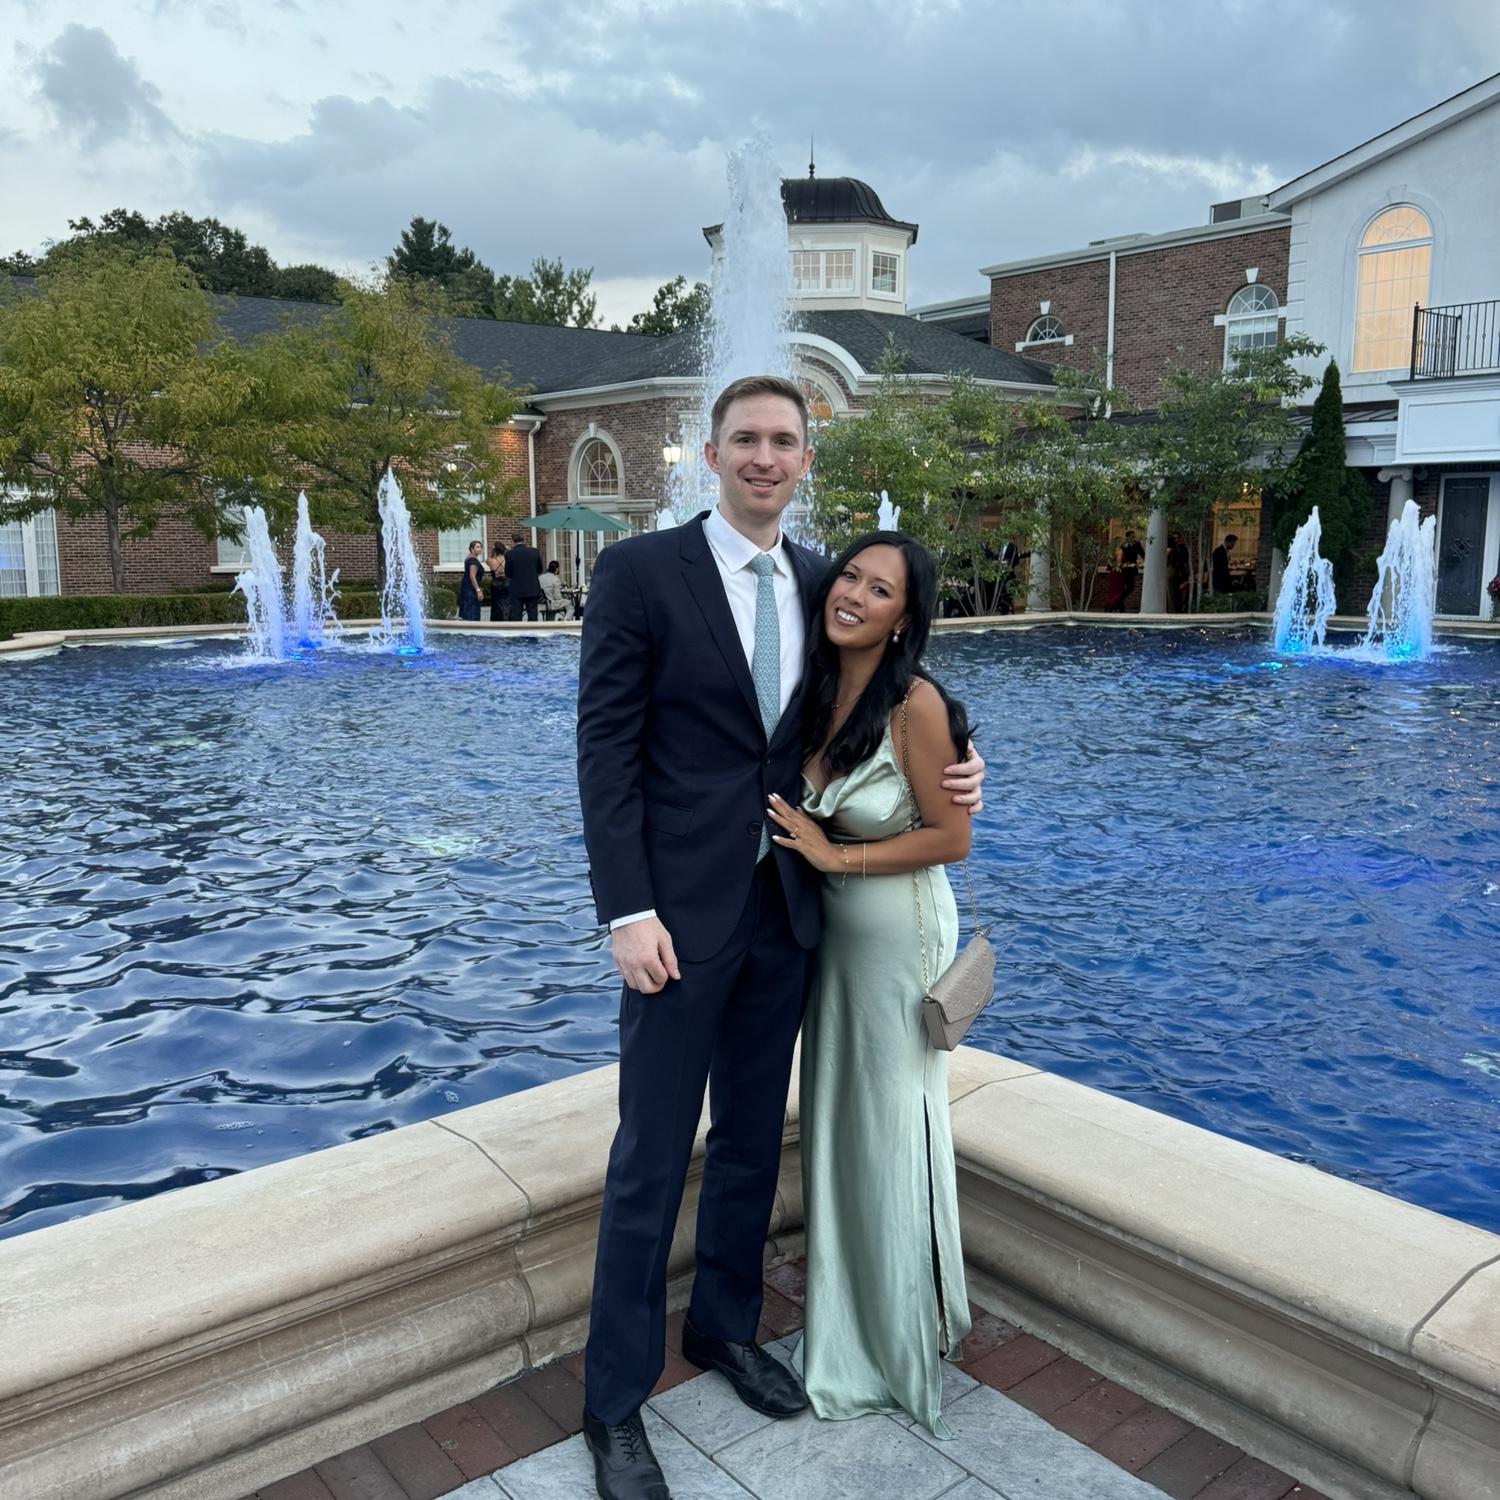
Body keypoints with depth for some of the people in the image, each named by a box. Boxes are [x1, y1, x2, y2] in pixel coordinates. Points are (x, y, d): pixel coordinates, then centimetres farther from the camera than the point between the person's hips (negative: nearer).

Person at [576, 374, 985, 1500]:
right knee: (651, 1161, 4)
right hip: (681, 910, -5)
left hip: (786, 905, 5)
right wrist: (628, 911, -16)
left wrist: (947, 767, -3)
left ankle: (726, 1328, 40)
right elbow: (607, 746, -11)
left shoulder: (818, 582, 8)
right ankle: (616, 1403, 22)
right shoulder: (640, 571, -7)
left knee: (753, 1142, 18)